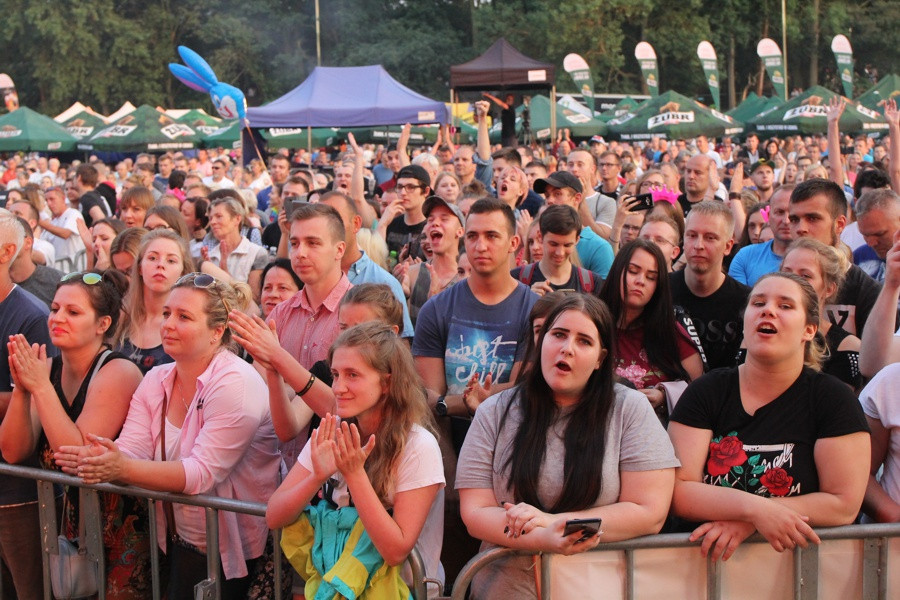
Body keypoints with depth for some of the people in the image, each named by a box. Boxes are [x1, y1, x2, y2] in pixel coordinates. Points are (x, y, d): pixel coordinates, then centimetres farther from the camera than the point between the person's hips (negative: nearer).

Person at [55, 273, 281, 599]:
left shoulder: (236, 384, -18)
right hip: (180, 545, 6)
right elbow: (129, 452, -7)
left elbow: (203, 472, -27)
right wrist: (95, 460, -30)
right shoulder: (155, 380, 5)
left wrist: (123, 469, -38)